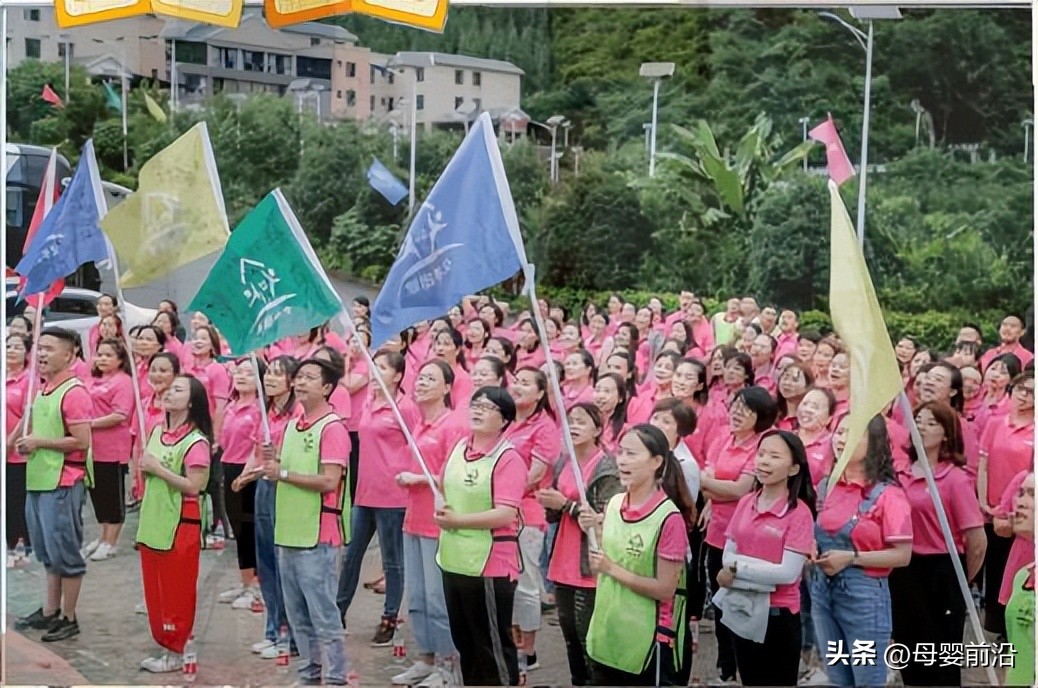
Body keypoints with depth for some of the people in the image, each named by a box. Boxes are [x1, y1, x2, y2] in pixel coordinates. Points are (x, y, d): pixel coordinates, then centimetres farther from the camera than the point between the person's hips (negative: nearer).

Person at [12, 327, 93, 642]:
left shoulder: (74, 392, -15)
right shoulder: (42, 389, 13)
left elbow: (81, 441, -19)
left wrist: (39, 443, -14)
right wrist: (26, 442, 5)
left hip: (63, 483, -9)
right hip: (38, 480, 9)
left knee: (65, 551, 0)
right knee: (47, 551, 16)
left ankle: (68, 618, 10)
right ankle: (50, 611, 26)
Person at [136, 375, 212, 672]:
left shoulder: (196, 441, -14)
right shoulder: (157, 432, 9)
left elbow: (193, 486, -21)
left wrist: (158, 469, -18)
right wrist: (144, 469, 1)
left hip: (180, 525, -8)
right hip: (153, 524, 8)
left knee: (177, 591, 1)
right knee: (154, 590, 13)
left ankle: (176, 652, 12)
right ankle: (165, 645, 24)